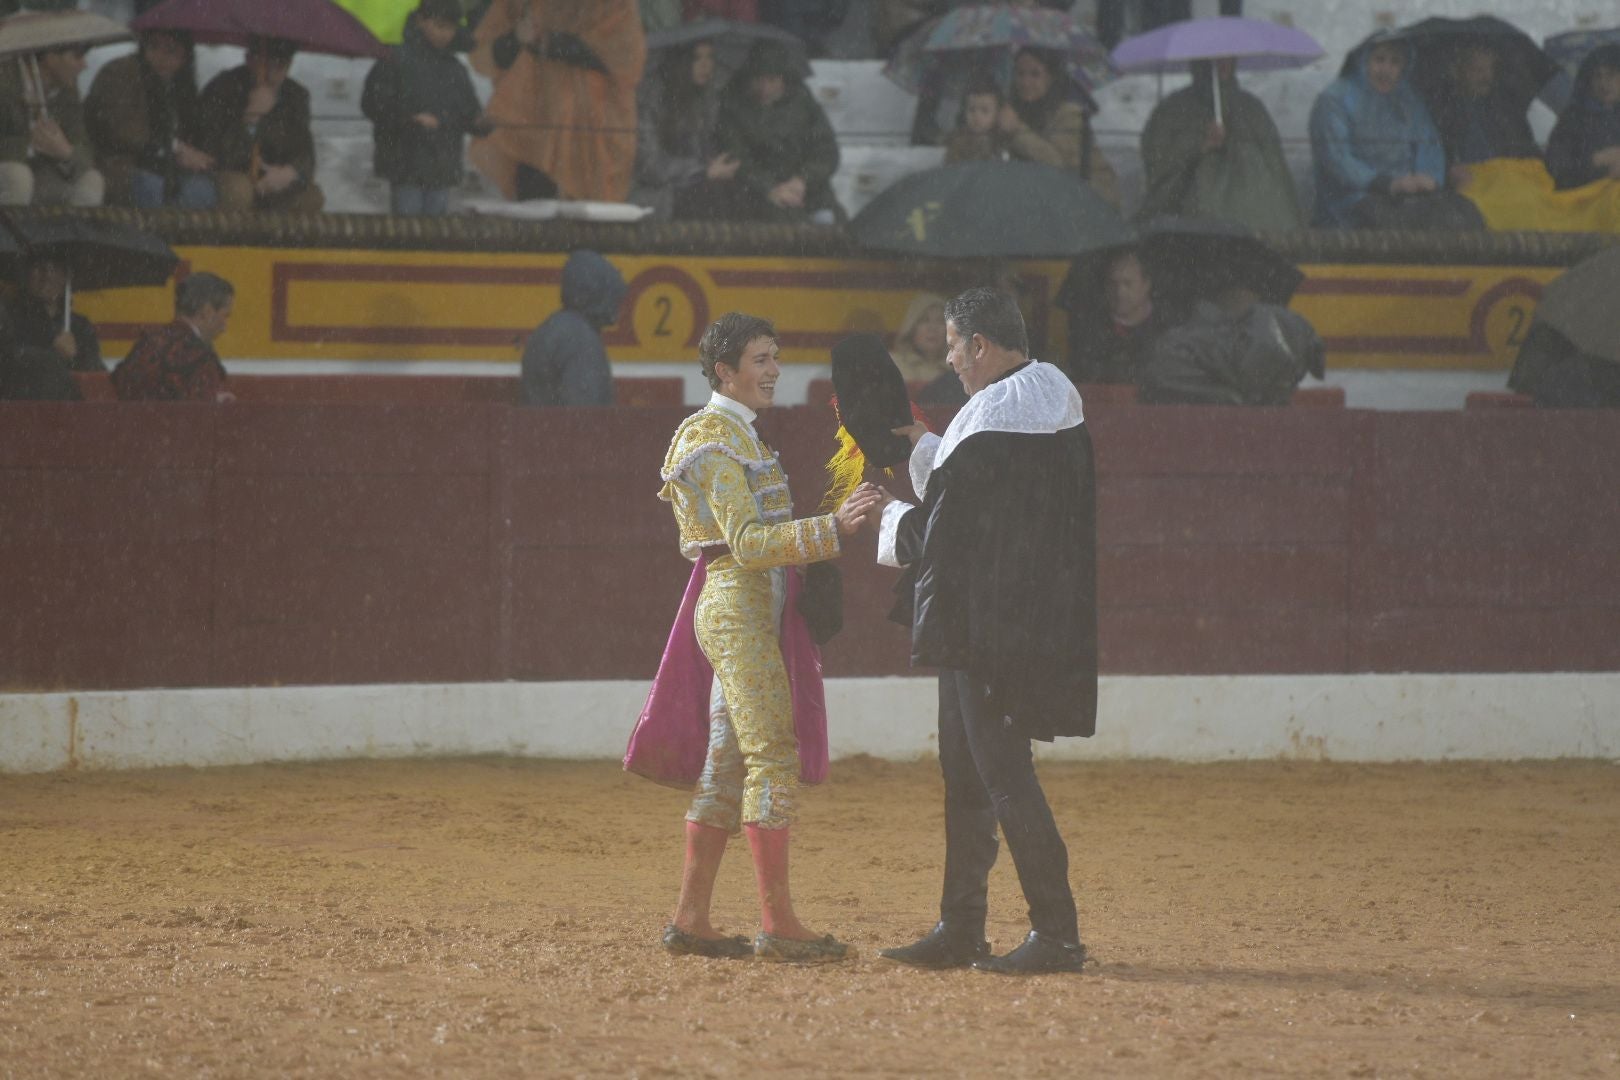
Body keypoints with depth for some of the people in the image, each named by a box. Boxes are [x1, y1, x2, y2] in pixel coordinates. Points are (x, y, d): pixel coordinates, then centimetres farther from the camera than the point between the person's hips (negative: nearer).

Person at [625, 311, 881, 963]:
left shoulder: (731, 435, 20)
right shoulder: (718, 440, -12)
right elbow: (749, 542, -21)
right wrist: (831, 529, -28)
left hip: (749, 609, 10)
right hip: (738, 607, -10)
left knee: (727, 762, 9)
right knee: (774, 755, -13)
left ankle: (690, 920, 11)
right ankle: (777, 925, -15)